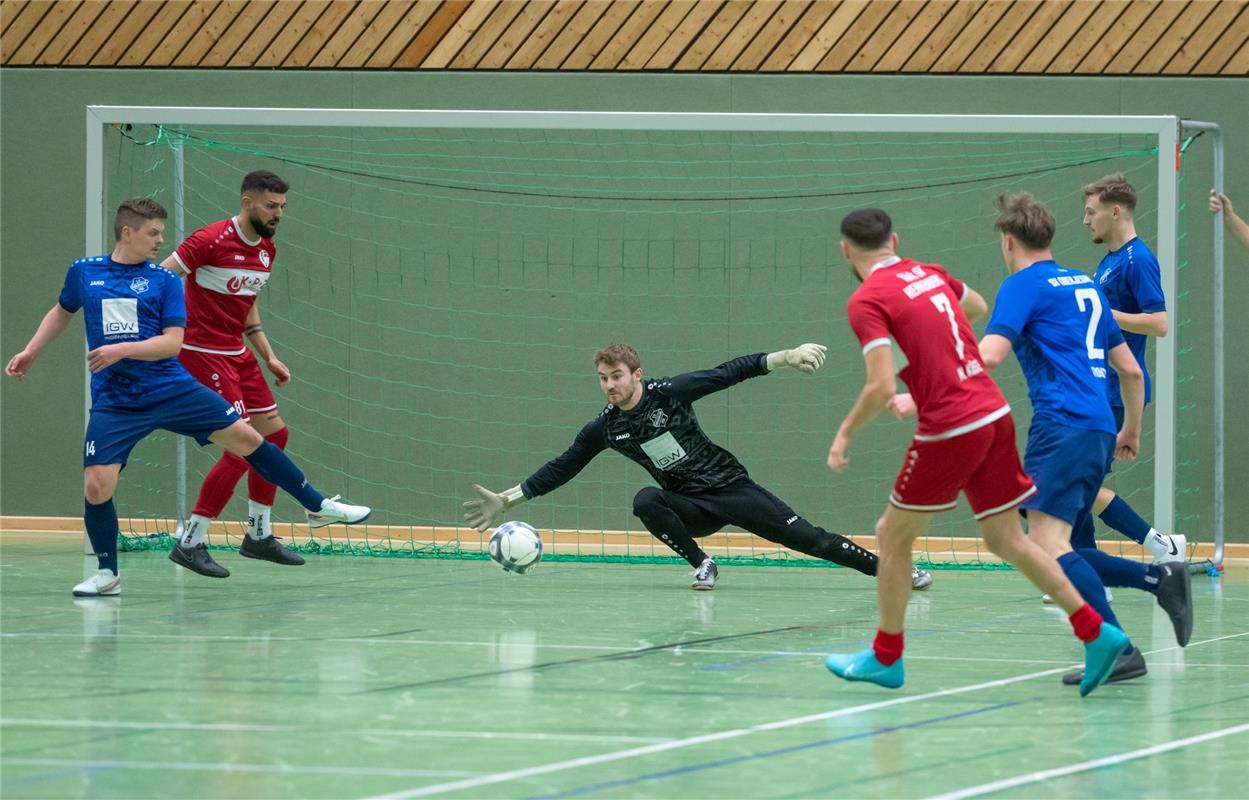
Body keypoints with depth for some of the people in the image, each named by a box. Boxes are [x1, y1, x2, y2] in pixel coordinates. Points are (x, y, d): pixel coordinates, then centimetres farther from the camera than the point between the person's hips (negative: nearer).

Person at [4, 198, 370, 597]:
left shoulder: (164, 280, 0)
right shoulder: (84, 272, 5)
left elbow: (172, 342, -8)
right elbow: (62, 312, 25)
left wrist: (122, 350, -21)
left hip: (171, 388, 0)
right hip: (114, 403, 0)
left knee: (245, 437, -3)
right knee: (96, 485, -14)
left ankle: (318, 505, 14)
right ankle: (108, 574, 8)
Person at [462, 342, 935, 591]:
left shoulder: (669, 394, -13)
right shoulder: (604, 430, -3)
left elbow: (730, 373, -13)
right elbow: (560, 469, 4)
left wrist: (784, 358, -22)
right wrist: (508, 500, 0)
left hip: (731, 487, -3)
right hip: (691, 508, 3)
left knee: (805, 537, -11)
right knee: (646, 502, -29)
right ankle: (702, 566, -15)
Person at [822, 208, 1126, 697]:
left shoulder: (866, 302, -10)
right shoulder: (930, 274, 12)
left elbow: (882, 387, -19)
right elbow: (977, 306, 33)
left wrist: (845, 434, -5)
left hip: (949, 431, -7)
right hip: (994, 415, 7)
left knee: (893, 536, 10)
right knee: (1006, 540, 12)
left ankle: (886, 657, 18)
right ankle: (1096, 633, 4)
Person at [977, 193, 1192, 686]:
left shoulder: (1023, 285, -1)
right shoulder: (1085, 286, 23)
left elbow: (988, 355, -16)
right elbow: (1131, 370, 26)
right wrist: (1131, 431, 39)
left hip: (1063, 425, -8)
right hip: (1099, 430, 8)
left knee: (1046, 542, -16)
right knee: (1052, 552, 12)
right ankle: (1160, 579, 3)